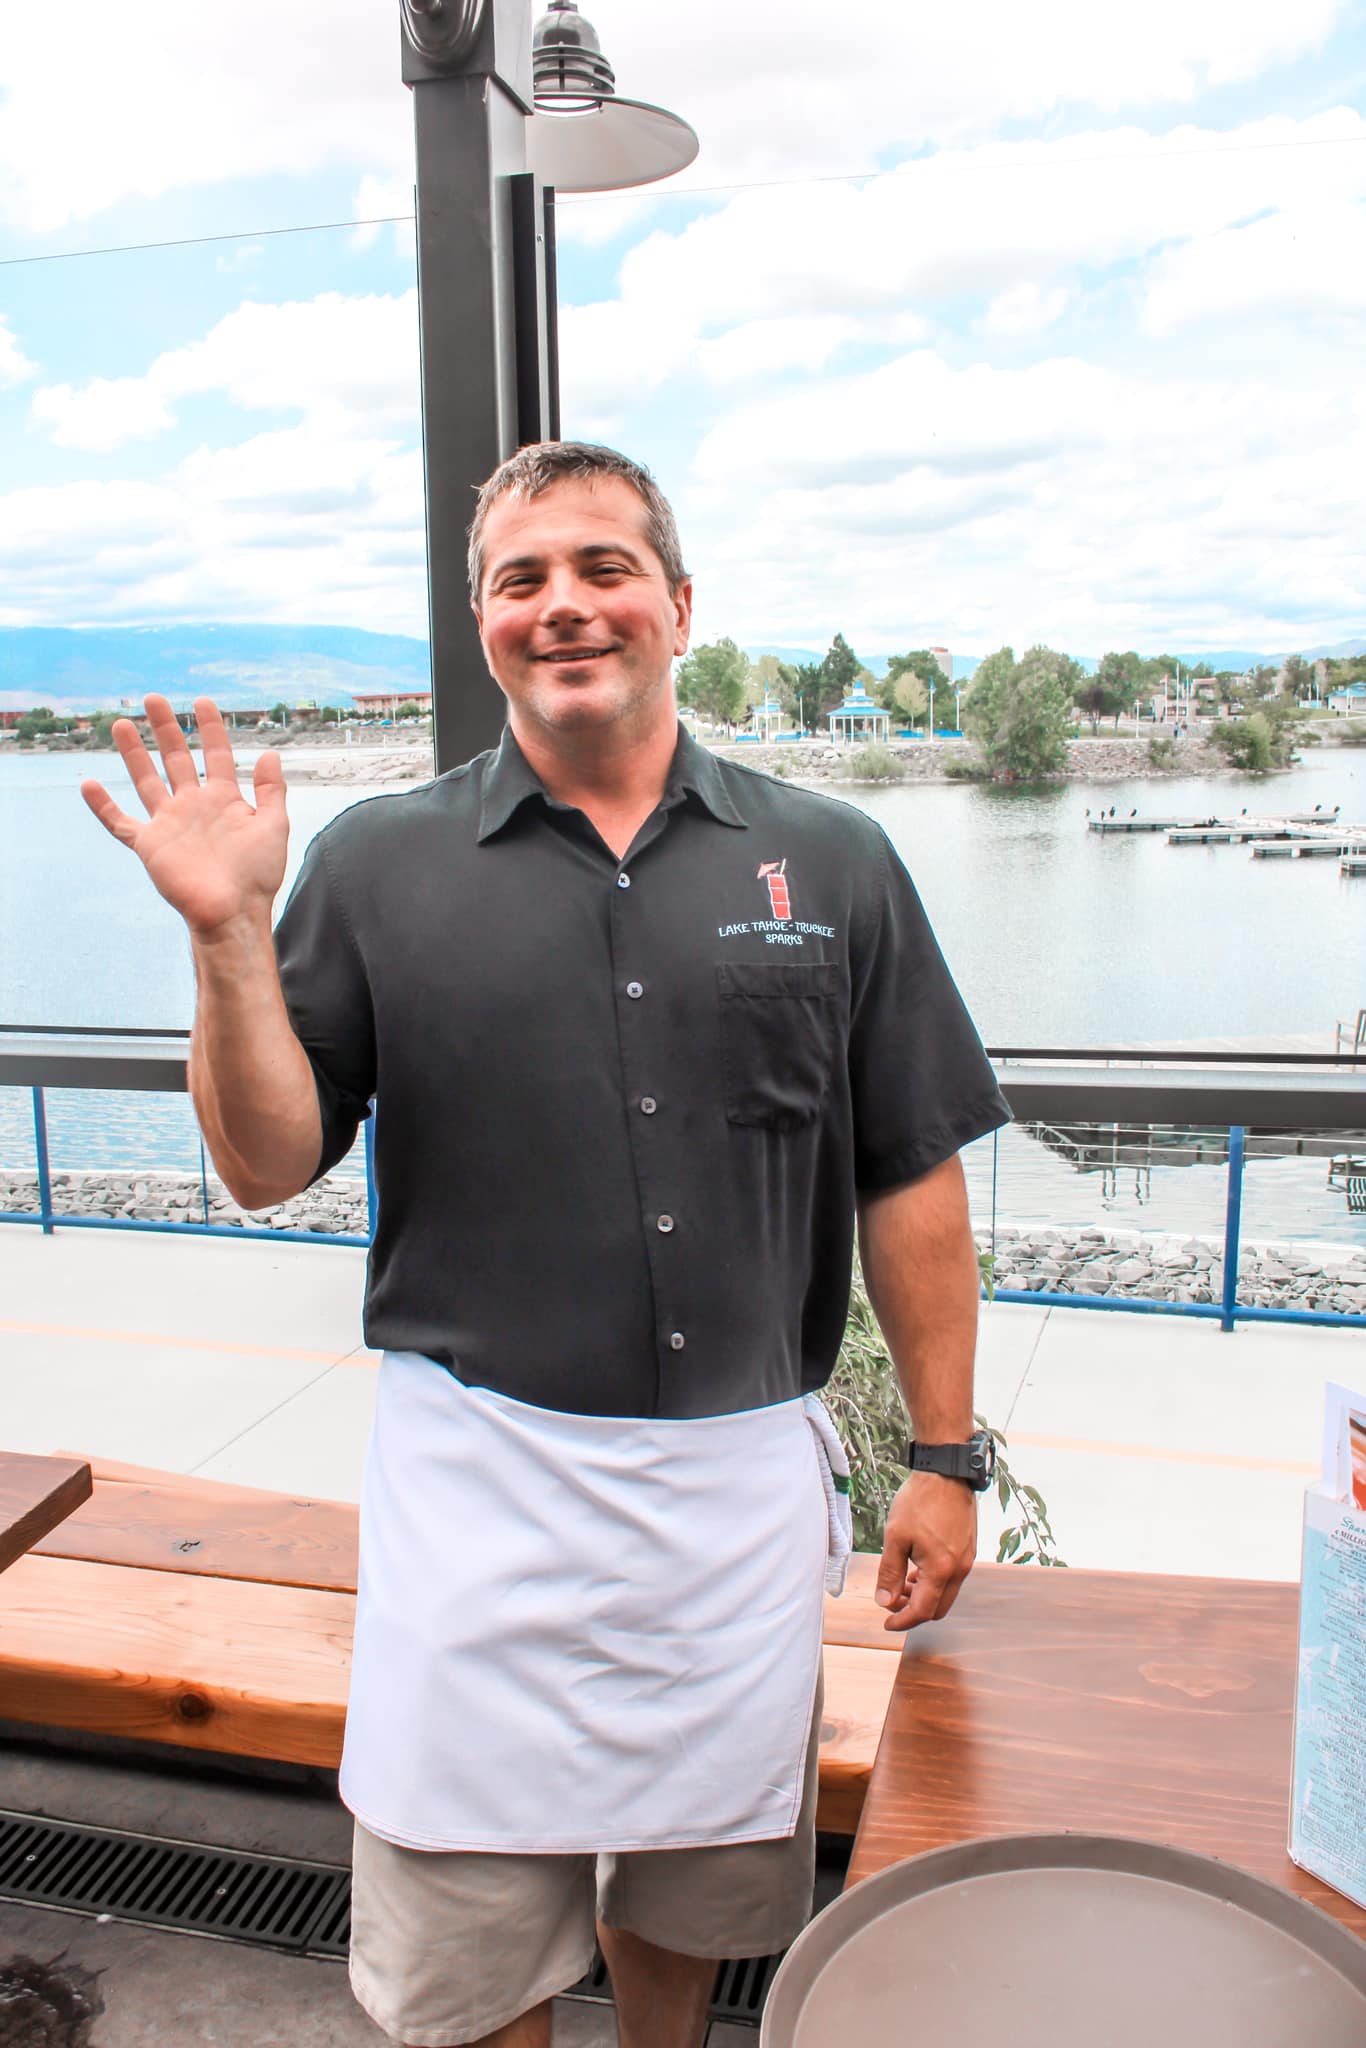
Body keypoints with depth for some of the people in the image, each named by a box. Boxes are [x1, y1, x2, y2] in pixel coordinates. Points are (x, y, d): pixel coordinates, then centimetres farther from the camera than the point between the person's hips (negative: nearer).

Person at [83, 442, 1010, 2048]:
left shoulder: (829, 863, 1)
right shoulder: (377, 866, -1)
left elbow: (910, 1182, 3)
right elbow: (266, 1167, -2)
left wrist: (943, 1455, 3)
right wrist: (229, 936, -15)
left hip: (740, 1475, 2)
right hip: (480, 1478, -1)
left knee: (698, 1887, 22)